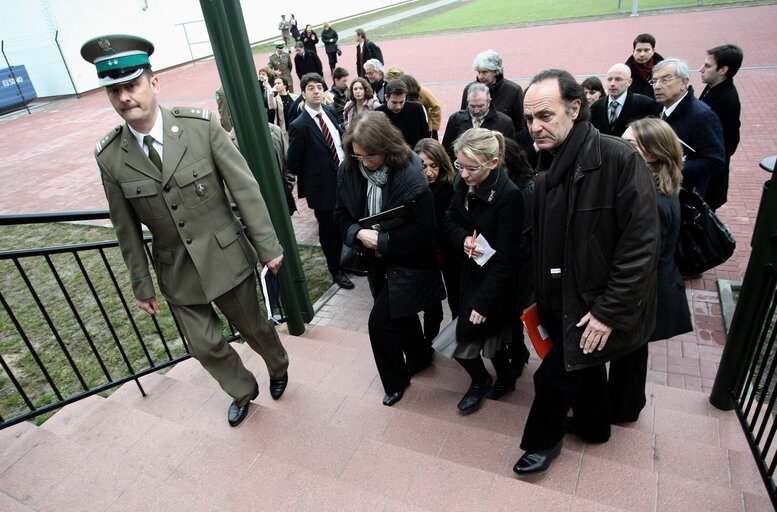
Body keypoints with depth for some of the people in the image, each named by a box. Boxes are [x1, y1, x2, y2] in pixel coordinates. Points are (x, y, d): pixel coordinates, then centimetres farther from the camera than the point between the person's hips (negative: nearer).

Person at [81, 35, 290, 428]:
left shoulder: (201, 126, -15)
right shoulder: (109, 156, -7)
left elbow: (245, 188, -12)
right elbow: (127, 229, 2)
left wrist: (268, 246, -10)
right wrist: (141, 285, 7)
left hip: (225, 258, -2)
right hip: (177, 273, 2)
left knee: (253, 326, 17)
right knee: (206, 346, 12)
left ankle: (278, 367, 51)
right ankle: (242, 392, 44)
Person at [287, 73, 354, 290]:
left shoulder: (330, 111, 2)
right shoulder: (299, 126, -17)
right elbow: (293, 163, -12)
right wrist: (315, 176, -2)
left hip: (344, 179, 6)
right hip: (323, 186, -6)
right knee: (330, 231, 11)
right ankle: (336, 271, 30)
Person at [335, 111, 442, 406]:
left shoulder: (410, 177, -25)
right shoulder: (349, 171, -9)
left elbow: (422, 231, -22)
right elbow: (342, 215, 0)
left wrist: (382, 240, -26)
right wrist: (358, 233, -20)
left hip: (408, 263, -6)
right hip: (377, 260, 6)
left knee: (379, 322, -4)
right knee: (400, 314, 22)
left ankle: (396, 379, 22)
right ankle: (420, 357, 50)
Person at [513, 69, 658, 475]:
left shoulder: (619, 159, -22)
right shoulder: (547, 170, 1)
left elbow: (640, 245, -23)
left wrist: (609, 311, -21)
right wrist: (541, 296, 2)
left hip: (594, 308, -7)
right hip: (562, 302, 7)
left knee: (554, 375, 1)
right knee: (583, 366, 25)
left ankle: (543, 440, 29)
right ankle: (592, 425, 50)